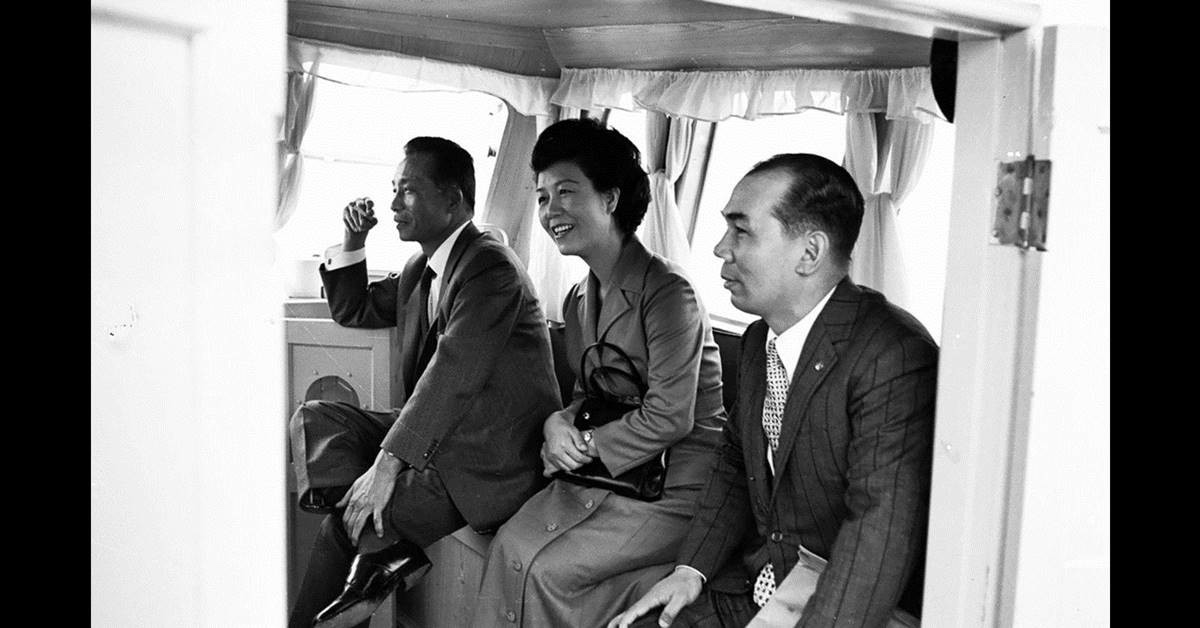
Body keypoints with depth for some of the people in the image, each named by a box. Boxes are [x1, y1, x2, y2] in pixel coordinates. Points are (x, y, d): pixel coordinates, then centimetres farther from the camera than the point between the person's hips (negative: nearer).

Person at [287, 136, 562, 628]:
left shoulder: (491, 267, -17)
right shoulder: (419, 271, 14)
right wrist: (352, 243, 10)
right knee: (315, 418, -5)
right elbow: (353, 311, 27)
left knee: (348, 524, -15)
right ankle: (386, 546, -22)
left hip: (490, 469, -9)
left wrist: (388, 461, -29)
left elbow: (453, 373, -26)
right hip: (434, 437, 9)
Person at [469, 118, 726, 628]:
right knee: (511, 545, -10)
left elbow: (669, 417, -19)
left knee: (549, 570, -16)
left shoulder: (667, 291, -17)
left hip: (676, 481, -7)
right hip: (608, 470, 7)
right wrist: (559, 422, -6)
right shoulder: (578, 300, 10)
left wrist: (585, 446, -10)